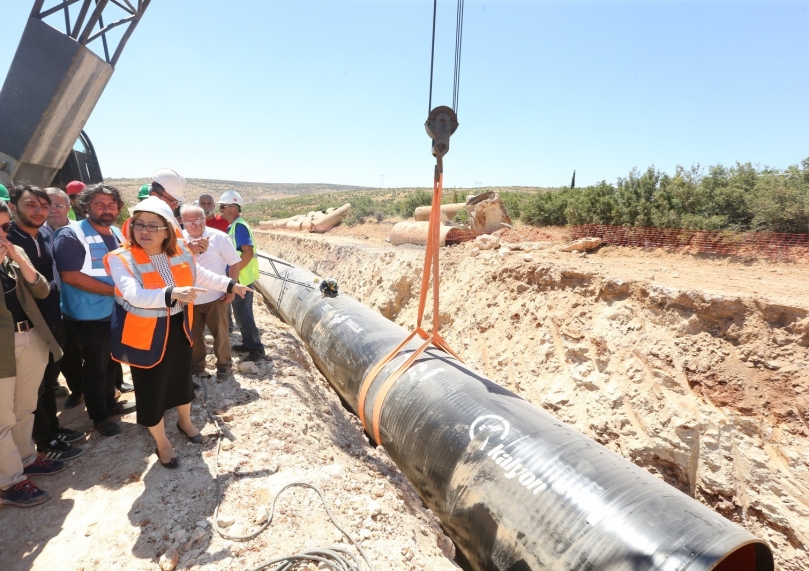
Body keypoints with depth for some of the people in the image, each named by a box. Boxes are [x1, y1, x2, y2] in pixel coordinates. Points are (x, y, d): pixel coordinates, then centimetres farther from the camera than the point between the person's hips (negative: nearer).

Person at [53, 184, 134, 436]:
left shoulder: (117, 234, 7)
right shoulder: (71, 235, -15)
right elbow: (70, 275, -24)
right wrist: (115, 290, -23)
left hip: (118, 311, 7)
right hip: (91, 315, -7)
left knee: (112, 361, 21)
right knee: (95, 367, 9)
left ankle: (110, 402, 40)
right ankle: (99, 416, 26)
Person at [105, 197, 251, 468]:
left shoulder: (180, 251, -5)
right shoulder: (121, 258, -20)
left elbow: (201, 275, 13)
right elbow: (134, 295, -36)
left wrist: (230, 285, 17)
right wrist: (173, 293, -50)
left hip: (179, 328, 5)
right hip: (146, 335, -5)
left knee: (182, 378, 23)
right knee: (152, 390, 8)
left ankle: (185, 422, 50)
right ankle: (162, 443, 32)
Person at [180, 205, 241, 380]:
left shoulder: (219, 237, -10)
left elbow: (234, 263, -7)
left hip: (215, 297, -3)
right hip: (190, 298, 4)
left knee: (220, 333, 8)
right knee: (193, 334, 17)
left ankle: (224, 364, 25)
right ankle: (196, 363, 35)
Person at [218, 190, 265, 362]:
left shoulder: (239, 226, -17)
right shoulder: (234, 226, 13)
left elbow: (248, 253, -25)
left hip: (241, 279, -10)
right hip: (239, 278, 10)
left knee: (243, 315, -4)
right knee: (242, 313, 16)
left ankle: (257, 349, 3)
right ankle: (248, 343, 27)